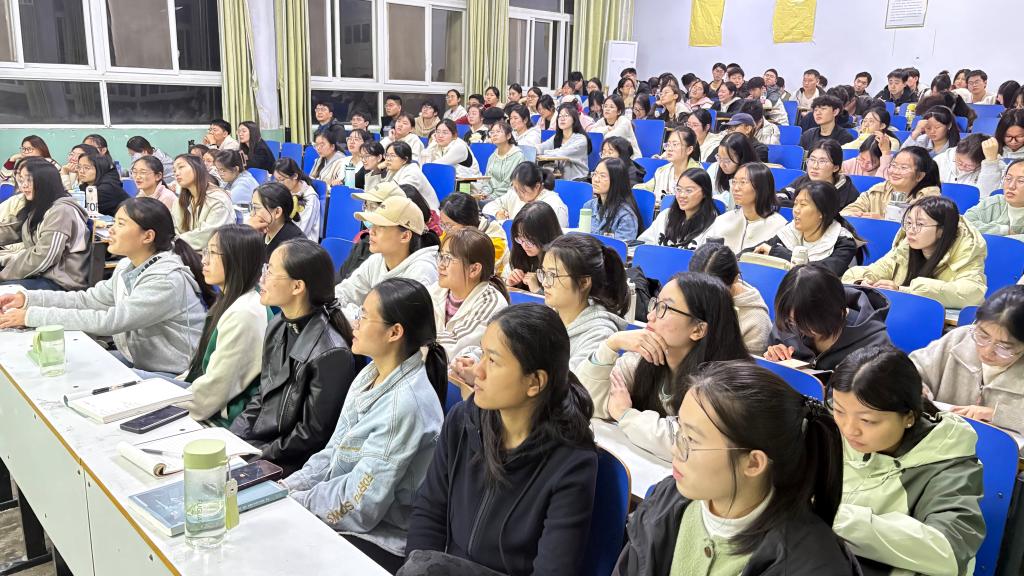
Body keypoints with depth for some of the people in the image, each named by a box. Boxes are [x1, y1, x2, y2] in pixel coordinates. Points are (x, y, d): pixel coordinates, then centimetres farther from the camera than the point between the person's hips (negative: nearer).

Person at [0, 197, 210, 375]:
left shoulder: (167, 279, -24)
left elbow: (109, 321, -27)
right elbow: (90, 299, 10)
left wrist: (32, 316, -21)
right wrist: (28, 298, -1)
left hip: (171, 377, -8)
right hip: (136, 362, 8)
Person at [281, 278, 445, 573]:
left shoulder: (405, 403, -26)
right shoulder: (371, 374, 2)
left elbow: (359, 505, -23)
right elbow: (334, 452, 8)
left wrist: (291, 502, -13)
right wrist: (286, 487, -3)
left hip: (379, 543, -7)